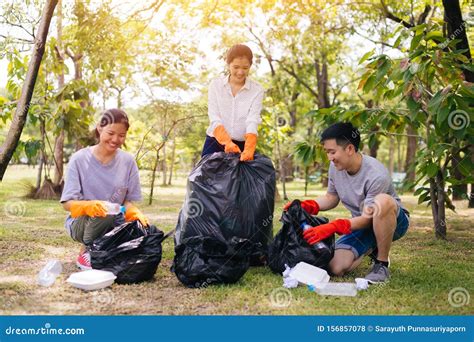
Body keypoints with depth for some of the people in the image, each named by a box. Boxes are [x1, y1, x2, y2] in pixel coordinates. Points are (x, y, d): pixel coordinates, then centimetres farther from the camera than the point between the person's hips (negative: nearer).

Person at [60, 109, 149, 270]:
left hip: (115, 225, 4)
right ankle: (85, 252, -7)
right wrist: (90, 205, -32)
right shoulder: (79, 159, -9)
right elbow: (68, 203, -11)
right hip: (81, 221, -3)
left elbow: (128, 201, 2)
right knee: (103, 214, -36)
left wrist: (135, 212, -21)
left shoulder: (128, 161, -1)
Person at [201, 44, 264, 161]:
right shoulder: (216, 85, 1)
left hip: (242, 145, 0)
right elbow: (215, 119, -8)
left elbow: (253, 122, -13)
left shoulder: (257, 90, -1)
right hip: (215, 143, 1)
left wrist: (248, 150, -31)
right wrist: (227, 142, -26)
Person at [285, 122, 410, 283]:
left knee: (382, 201, -42)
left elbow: (367, 218, -28)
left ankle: (382, 265, -22)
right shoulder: (335, 167, -8)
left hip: (394, 220, -6)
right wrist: (306, 206, -11)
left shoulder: (377, 175, -30)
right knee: (336, 267, -15)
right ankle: (371, 249, 19)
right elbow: (331, 197, 8)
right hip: (363, 223, 6)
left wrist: (332, 227, -39)